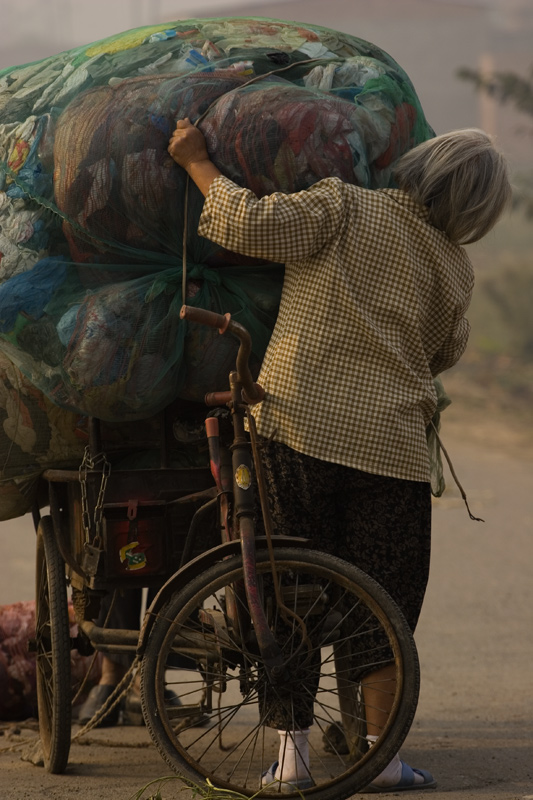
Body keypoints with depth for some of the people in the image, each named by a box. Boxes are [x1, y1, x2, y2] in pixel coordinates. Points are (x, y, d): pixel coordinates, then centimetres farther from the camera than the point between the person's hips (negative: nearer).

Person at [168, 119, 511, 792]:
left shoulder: (345, 208, -4)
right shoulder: (454, 271, 5)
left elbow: (249, 225, -14)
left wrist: (198, 163, -1)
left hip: (295, 425, 0)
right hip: (388, 444, 0)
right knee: (385, 598, 11)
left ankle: (291, 752, 6)